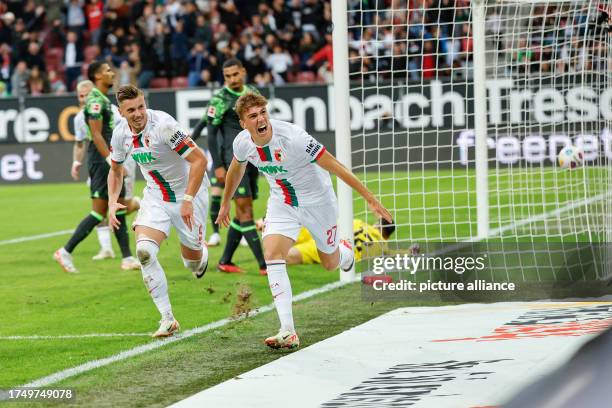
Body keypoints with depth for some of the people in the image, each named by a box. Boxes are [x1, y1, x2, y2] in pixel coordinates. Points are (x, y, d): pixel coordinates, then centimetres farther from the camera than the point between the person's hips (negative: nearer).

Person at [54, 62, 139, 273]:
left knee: (119, 208, 8)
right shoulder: (95, 100, -14)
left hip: (108, 161, 10)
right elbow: (96, 135, -20)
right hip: (101, 160, -10)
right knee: (99, 212, -9)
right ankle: (66, 252, -4)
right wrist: (111, 160, -24)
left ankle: (127, 258, 9)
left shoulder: (103, 99, 16)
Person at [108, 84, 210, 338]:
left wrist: (188, 200, -31)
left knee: (193, 262, 6)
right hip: (155, 197, 4)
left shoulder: (163, 125, -27)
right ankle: (167, 319, -12)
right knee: (144, 251, -19)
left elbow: (199, 160, -27)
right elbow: (115, 170, 13)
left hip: (188, 193, -4)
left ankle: (201, 252, 48)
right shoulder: (120, 133, -7)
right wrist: (113, 203, -2)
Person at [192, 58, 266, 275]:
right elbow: (211, 133, -9)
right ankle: (264, 264, -16)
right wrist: (218, 166, -14)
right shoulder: (220, 99, -8)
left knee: (243, 212, 8)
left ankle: (225, 261, 15)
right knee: (245, 209, -12)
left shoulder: (253, 93, 12)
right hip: (233, 159, -7)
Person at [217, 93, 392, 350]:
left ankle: (345, 251, 53)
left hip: (317, 201, -3)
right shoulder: (242, 143, -16)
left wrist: (370, 199, -26)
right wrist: (225, 203, 23)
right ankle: (288, 332, -20)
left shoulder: (293, 137, -33)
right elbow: (236, 169, 10)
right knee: (272, 256, -19)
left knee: (330, 263, 12)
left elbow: (335, 166, -27)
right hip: (282, 203, 3)